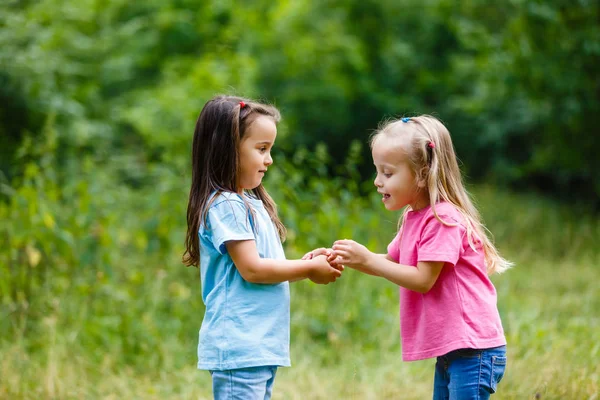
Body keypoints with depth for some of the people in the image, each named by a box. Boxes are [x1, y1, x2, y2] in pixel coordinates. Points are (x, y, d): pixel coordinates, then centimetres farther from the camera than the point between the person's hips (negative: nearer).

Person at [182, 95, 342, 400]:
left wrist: (306, 264, 3)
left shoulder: (251, 203, 17)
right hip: (238, 347, -10)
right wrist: (309, 269, -8)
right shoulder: (225, 206, -12)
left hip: (262, 345, 10)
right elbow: (251, 269, -17)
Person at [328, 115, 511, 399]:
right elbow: (390, 261, 20)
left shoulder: (443, 219, -18)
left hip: (473, 351, -10)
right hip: (450, 349, 10)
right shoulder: (414, 217, 13)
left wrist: (367, 260, -16)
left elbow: (423, 280, -19)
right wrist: (345, 259, 3)